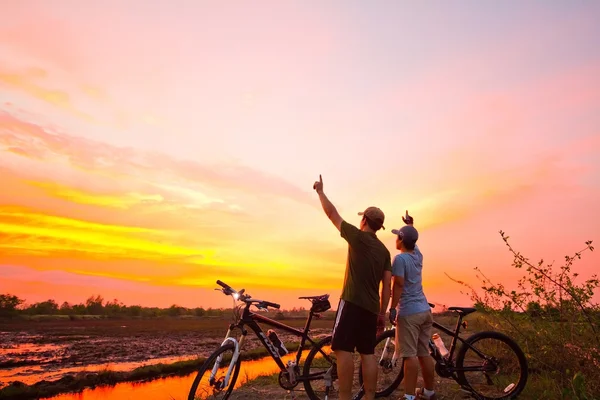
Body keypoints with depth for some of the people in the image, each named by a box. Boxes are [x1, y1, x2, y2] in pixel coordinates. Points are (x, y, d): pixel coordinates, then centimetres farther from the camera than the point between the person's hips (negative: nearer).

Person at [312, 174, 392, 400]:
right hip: (371, 307, 7)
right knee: (368, 352, 11)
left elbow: (332, 214, 2)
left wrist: (320, 191, 15)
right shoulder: (384, 251, 13)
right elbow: (387, 285, 10)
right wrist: (382, 313, 16)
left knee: (343, 349, -6)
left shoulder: (358, 237, -5)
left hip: (352, 303, -7)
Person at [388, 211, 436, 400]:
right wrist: (410, 224, 42)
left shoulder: (400, 258, -13)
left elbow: (398, 285, -18)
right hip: (424, 310, 8)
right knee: (424, 353, 16)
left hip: (408, 312, -8)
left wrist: (392, 308, -14)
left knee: (410, 355, -6)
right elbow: (412, 239, 30)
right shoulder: (418, 255, 9)